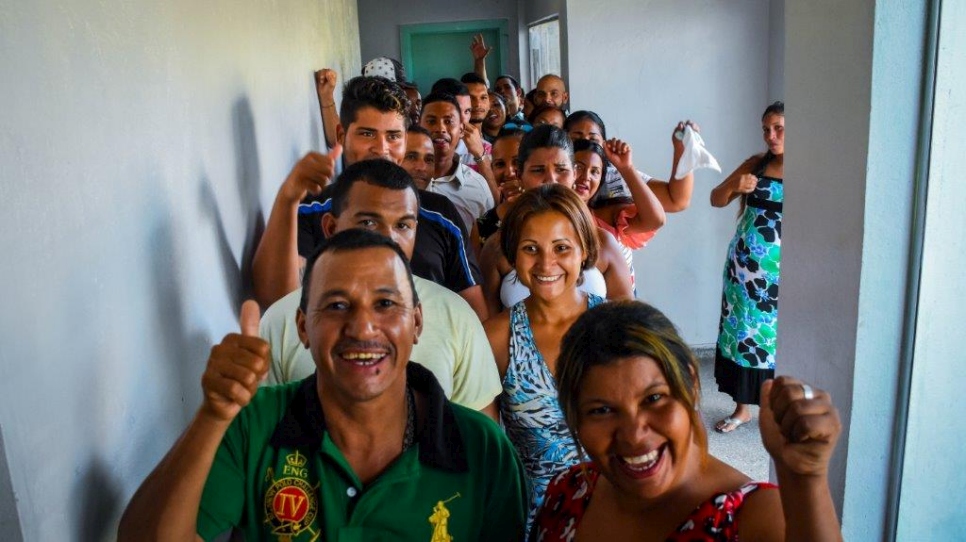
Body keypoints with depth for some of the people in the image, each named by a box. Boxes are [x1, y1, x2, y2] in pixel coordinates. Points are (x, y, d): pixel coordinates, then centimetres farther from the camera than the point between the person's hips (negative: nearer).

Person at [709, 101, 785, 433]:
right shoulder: (756, 164, 6)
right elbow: (716, 200, 6)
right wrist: (734, 186, -13)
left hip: (779, 271, -4)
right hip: (744, 265, 4)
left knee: (779, 335, 2)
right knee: (742, 331, 9)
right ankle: (742, 408, 23)